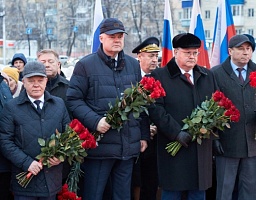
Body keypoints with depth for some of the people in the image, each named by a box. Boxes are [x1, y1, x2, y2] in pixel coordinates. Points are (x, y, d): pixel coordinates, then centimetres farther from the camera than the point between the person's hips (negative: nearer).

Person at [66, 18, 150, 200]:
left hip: (129, 146, 5)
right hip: (99, 144, -4)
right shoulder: (85, 65, -1)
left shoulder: (133, 65, 14)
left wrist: (144, 135, 14)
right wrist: (95, 121, -19)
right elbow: (73, 99, -6)